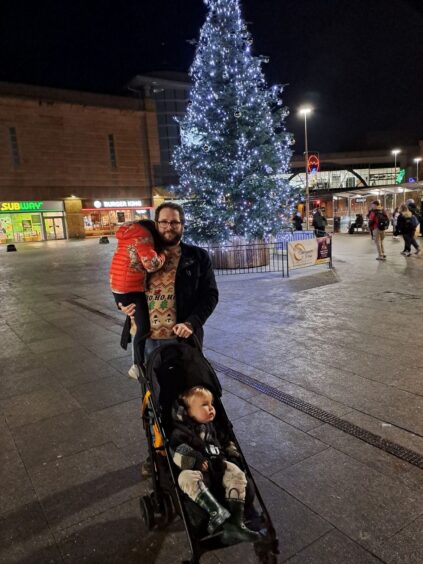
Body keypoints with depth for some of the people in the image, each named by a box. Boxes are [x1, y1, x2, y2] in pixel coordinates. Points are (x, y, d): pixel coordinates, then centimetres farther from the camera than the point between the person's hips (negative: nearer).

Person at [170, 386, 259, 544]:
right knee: (186, 477, -37)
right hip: (197, 470, -4)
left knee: (236, 474, -24)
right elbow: (177, 452, -9)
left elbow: (226, 442, 34)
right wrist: (195, 461, -22)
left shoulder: (212, 427, 24)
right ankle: (217, 512, -51)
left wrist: (233, 456, 15)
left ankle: (235, 522, -34)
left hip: (218, 466, 4)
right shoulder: (181, 431, 6)